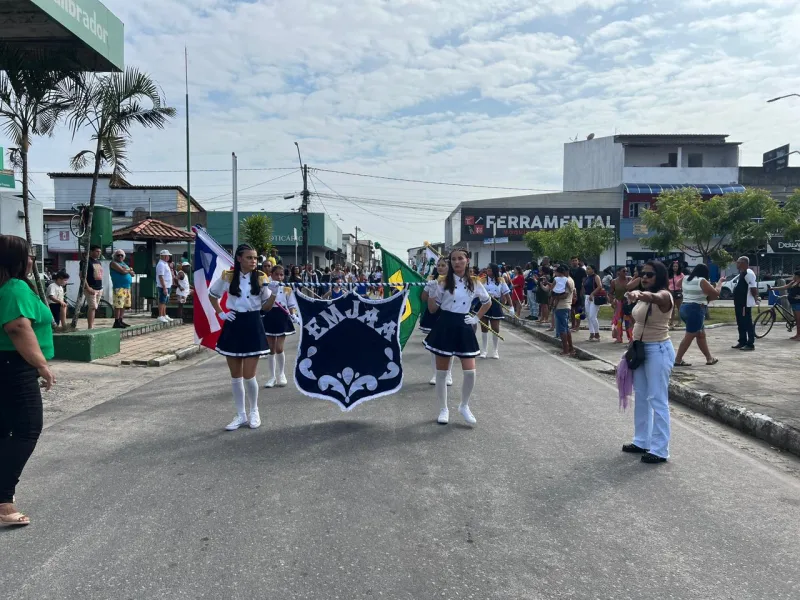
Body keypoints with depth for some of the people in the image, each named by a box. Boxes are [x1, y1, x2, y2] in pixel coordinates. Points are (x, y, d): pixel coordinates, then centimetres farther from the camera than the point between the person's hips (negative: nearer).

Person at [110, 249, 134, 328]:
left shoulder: (123, 263, 23)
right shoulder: (114, 263, -2)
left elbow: (132, 273, 16)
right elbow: (123, 271, -16)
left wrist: (127, 270, -3)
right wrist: (129, 270, 3)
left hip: (127, 287, 9)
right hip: (119, 287, -8)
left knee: (124, 306, 10)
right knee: (118, 305, -11)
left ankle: (120, 321, 16)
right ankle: (116, 322, -10)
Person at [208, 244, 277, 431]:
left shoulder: (260, 278, -3)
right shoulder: (228, 277, -2)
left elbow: (266, 307, 2)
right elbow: (212, 295, 15)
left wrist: (274, 293, -15)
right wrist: (221, 313, 4)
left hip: (253, 327, -1)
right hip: (233, 327, 2)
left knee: (248, 375, -3)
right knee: (235, 376, 9)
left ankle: (254, 411, 21)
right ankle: (240, 415, 23)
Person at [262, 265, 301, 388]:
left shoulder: (287, 290, 2)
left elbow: (292, 305, 1)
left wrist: (294, 315, -15)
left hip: (282, 319, -1)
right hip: (269, 319, 1)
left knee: (279, 349, -6)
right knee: (271, 350, 7)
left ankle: (281, 375, 15)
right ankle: (272, 377, 17)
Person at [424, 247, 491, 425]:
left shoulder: (474, 283, 2)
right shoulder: (443, 282, -3)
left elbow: (488, 302, 18)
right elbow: (432, 309, -2)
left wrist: (477, 318, 8)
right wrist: (431, 293, -18)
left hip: (463, 328, 2)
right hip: (445, 327, -1)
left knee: (470, 372, -3)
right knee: (441, 372, 6)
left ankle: (464, 406, 21)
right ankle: (443, 409, 22)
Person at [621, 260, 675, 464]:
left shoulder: (664, 296, -16)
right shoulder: (643, 296, 8)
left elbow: (654, 297, -41)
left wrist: (641, 295, -61)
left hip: (658, 351, -9)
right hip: (640, 349, 9)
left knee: (658, 400, -5)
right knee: (640, 397, 16)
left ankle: (660, 450, 2)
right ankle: (641, 441, 29)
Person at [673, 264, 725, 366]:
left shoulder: (686, 280, 12)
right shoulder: (701, 281, -11)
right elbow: (716, 293, -7)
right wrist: (720, 282, 8)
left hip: (685, 308, 9)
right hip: (695, 310, -9)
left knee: (701, 335, 17)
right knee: (689, 336, -5)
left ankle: (709, 358, 23)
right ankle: (678, 360, -4)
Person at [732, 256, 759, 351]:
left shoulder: (748, 273, -16)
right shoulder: (742, 273, 17)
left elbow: (753, 287, -22)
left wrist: (755, 298, -17)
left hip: (745, 304, -11)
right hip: (740, 303, 11)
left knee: (748, 324, -5)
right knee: (741, 323, 15)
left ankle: (750, 344, -1)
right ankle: (742, 342, 22)